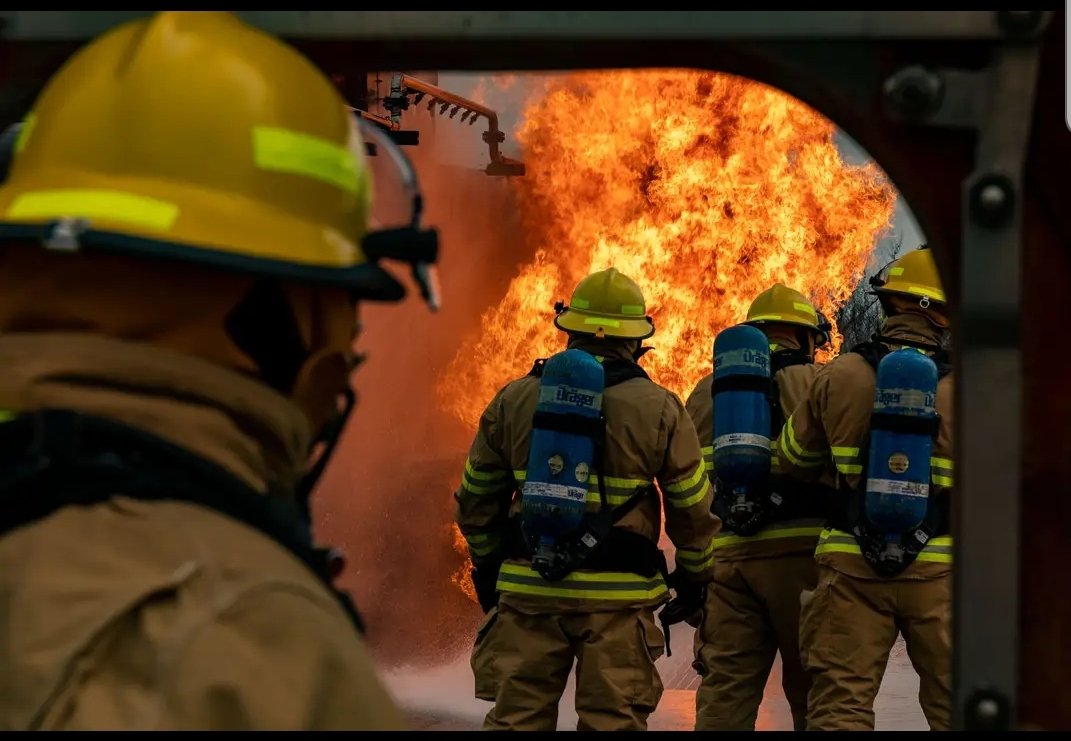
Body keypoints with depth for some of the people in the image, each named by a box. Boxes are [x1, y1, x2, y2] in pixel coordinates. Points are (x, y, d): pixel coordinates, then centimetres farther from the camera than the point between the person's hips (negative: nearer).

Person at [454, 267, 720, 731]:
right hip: (618, 593, -2)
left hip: (529, 588, 2)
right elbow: (692, 509, 2)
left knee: (515, 718, 7)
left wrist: (487, 566, 26)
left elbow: (477, 499, 12)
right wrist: (694, 578, 17)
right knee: (612, 723, 2)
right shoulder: (659, 409, -2)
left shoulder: (514, 400, 5)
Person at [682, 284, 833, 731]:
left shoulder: (706, 392, 16)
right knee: (813, 692, 3)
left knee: (724, 691, 4)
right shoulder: (817, 384, 0)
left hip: (726, 557, 4)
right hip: (800, 553, -4)